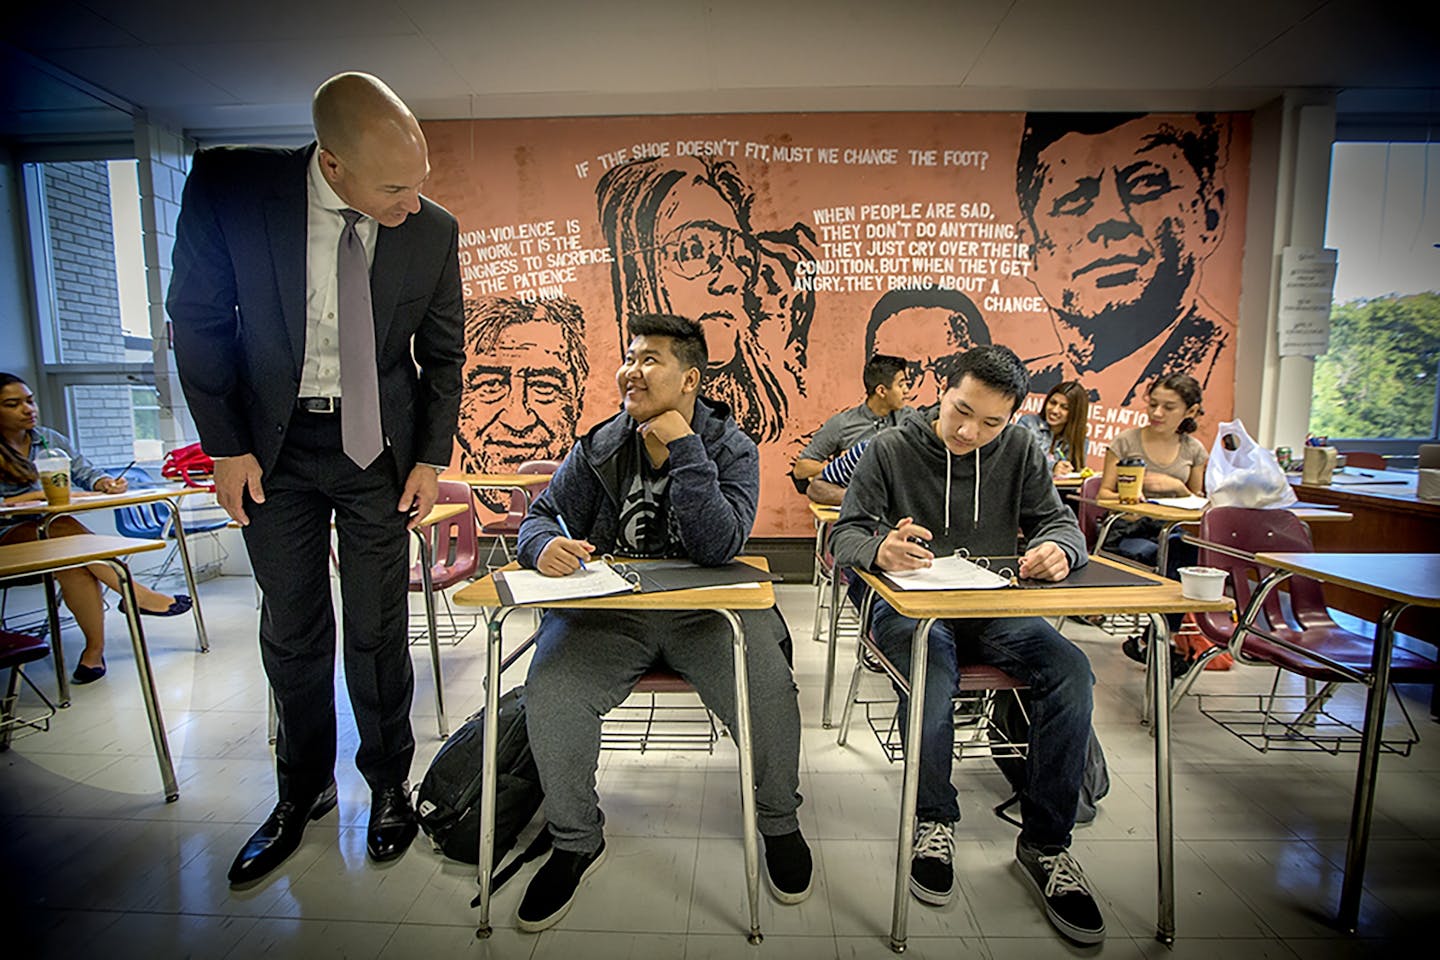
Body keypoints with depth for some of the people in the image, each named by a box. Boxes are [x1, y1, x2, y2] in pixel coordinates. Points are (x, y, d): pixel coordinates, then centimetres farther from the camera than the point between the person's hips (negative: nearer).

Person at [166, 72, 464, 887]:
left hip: (380, 447, 0)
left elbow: (444, 353, 2)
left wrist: (431, 457, -2)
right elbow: (198, 317, -1)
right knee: (292, 632, 11)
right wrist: (227, 446, -4)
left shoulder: (433, 231, -8)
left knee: (378, 630, 6)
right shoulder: (229, 187, -9)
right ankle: (303, 791, 33)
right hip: (275, 447, 1)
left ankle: (389, 782, 29)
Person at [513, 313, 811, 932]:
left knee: (769, 695, -24)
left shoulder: (731, 450, -5)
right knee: (548, 695, -22)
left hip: (706, 609, -2)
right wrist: (547, 544, -22)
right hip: (607, 612, 2)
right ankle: (577, 842, 9)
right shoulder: (598, 447, 3)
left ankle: (779, 824, 12)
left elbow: (719, 547, -20)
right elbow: (541, 517, 4)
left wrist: (683, 447, -22)